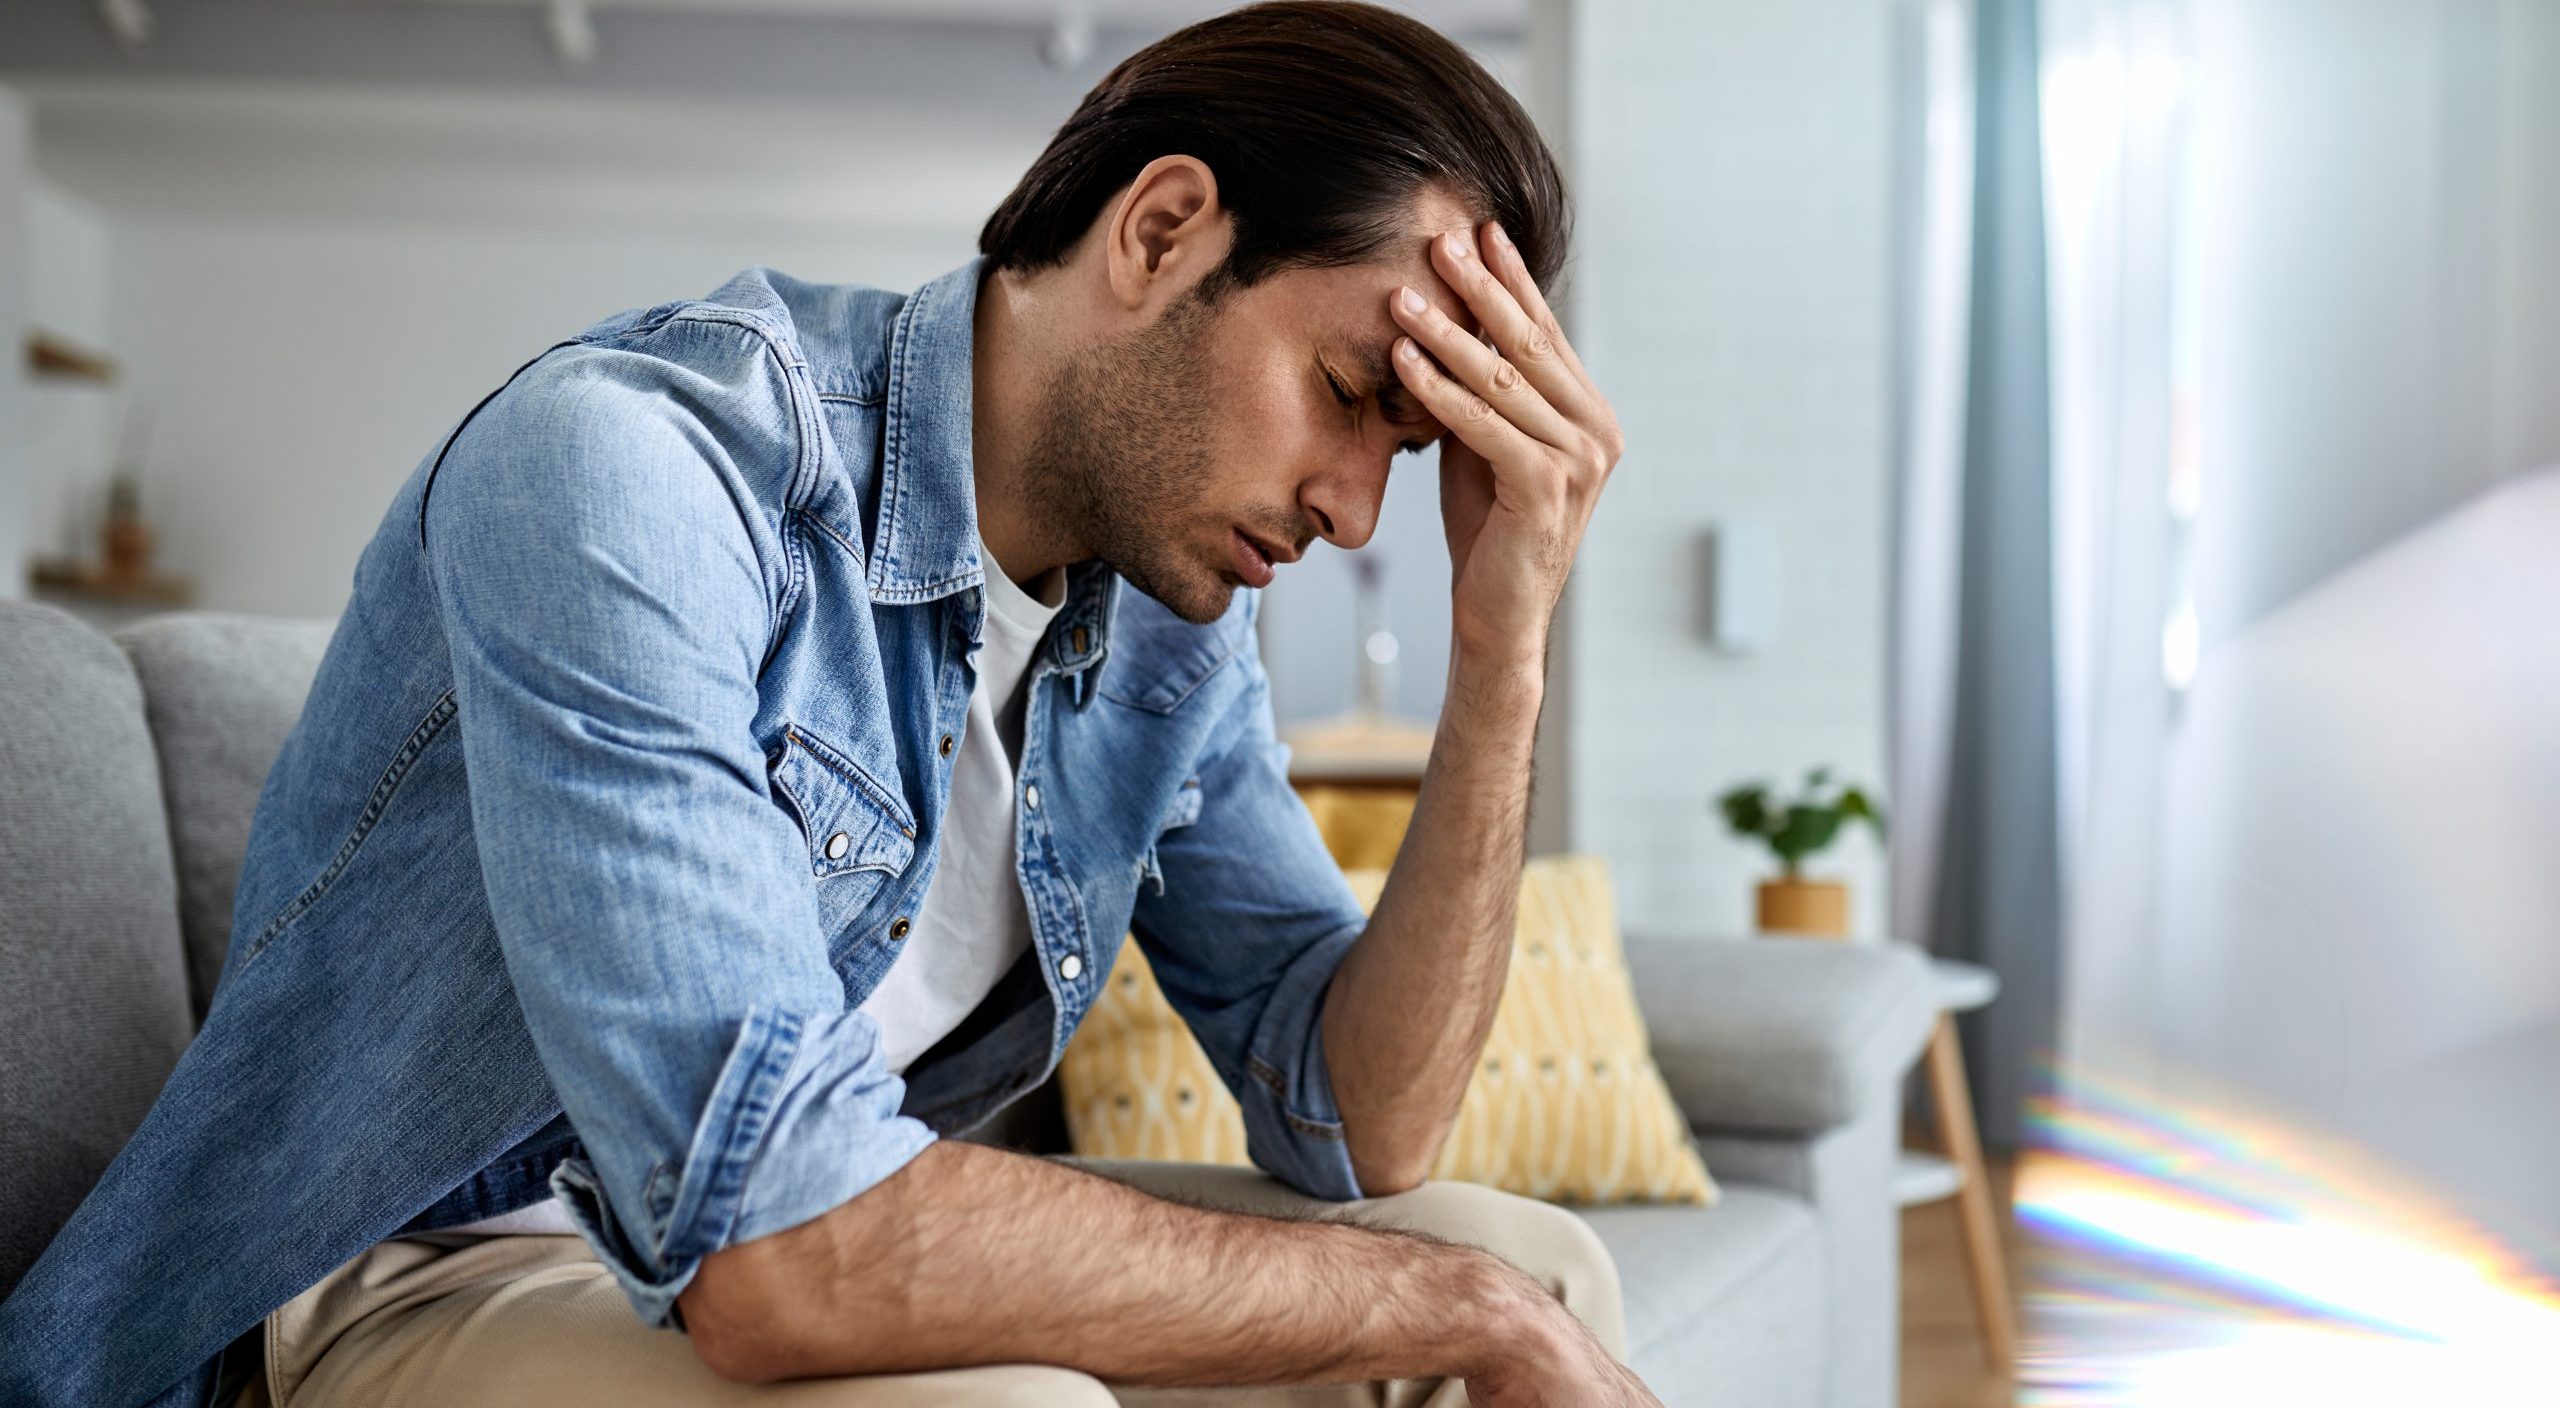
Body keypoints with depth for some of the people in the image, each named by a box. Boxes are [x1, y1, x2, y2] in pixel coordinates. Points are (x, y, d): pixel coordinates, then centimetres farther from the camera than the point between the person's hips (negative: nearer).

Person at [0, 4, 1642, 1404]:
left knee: (1539, 1266, -5)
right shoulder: (634, 464, -25)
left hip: (837, 1248, 6)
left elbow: (1359, 1133, -3)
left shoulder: (1176, 620, -2)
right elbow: (770, 1241, -33)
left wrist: (1503, 659, -15)